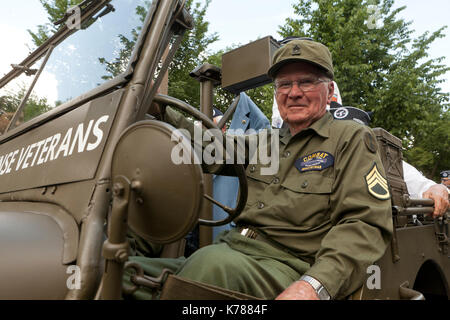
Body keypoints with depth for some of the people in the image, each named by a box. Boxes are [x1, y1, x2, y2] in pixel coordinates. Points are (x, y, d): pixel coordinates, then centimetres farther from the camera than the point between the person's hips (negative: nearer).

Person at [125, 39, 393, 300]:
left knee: (212, 262, -36)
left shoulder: (351, 139, 3)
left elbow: (367, 224, -8)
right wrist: (161, 110, 17)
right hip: (233, 254, 6)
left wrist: (315, 285, -25)